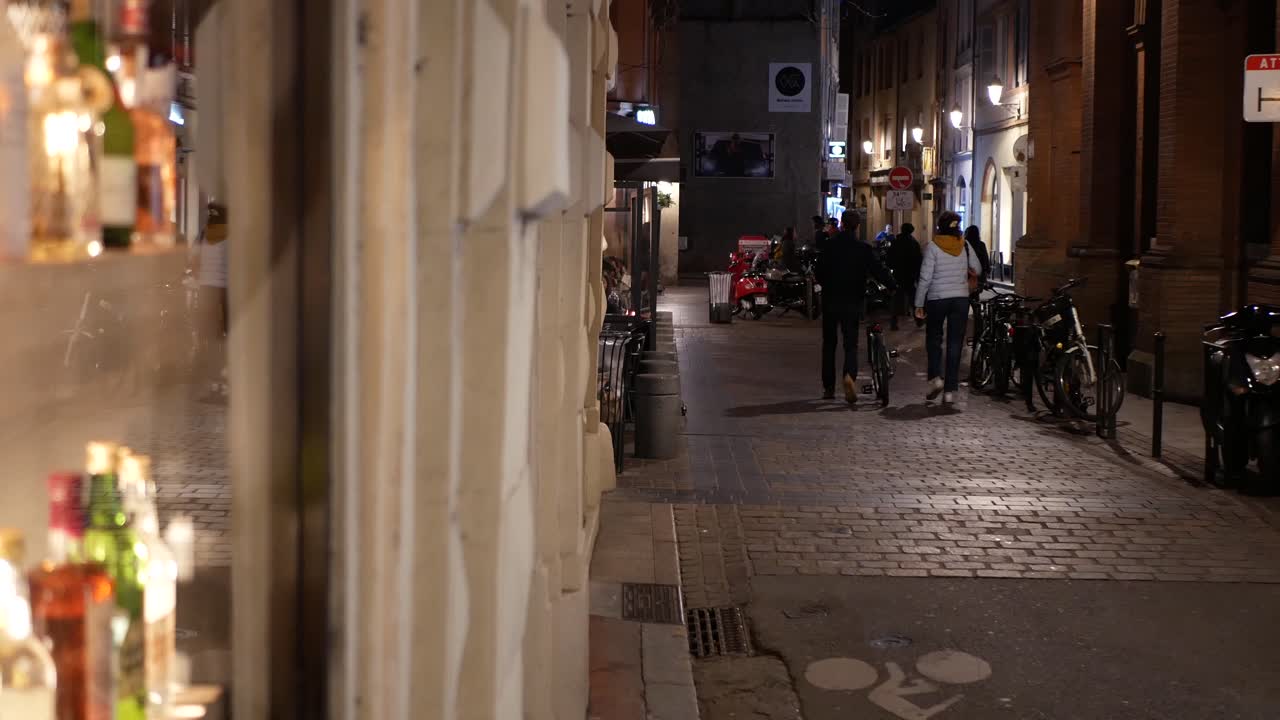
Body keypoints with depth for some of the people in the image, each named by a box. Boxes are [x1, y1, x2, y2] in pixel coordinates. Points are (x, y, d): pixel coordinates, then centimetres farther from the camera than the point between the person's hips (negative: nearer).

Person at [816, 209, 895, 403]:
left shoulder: (829, 246, -5)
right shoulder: (862, 249, -7)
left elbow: (819, 274, -1)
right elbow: (879, 271, -5)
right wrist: (893, 285, 11)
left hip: (830, 301, 1)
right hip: (852, 303, -1)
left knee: (829, 344, 13)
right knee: (851, 343, 5)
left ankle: (828, 387, 16)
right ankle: (849, 375, -24)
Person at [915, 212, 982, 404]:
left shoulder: (933, 247, -9)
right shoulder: (965, 246, 1)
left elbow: (925, 277, -11)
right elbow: (978, 270, 13)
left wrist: (919, 304, -5)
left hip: (937, 298, -2)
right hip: (961, 298, 2)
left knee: (933, 338, 16)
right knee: (955, 343, 5)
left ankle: (935, 377, -3)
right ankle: (950, 390, 2)